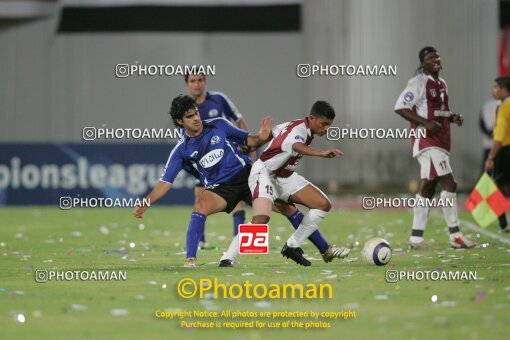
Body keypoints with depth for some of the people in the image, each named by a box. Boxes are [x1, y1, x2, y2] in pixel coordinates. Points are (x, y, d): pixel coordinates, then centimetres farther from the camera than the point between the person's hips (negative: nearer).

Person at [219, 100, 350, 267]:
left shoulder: (300, 126, 5)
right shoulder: (299, 129, -24)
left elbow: (275, 131, 22)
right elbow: (296, 145, -50)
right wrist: (322, 153, -67)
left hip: (285, 177, 10)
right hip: (265, 174, -10)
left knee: (323, 204, -1)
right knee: (262, 217, -32)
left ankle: (292, 247, 5)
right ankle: (226, 258, -24)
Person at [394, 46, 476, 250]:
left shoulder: (441, 84, 18)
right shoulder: (418, 82, -9)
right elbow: (400, 107, -15)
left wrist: (453, 117, 7)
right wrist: (426, 123, -22)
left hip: (440, 142, 9)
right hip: (427, 141, -9)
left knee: (428, 187, 9)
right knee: (449, 183, -15)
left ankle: (416, 238, 13)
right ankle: (455, 236, -12)